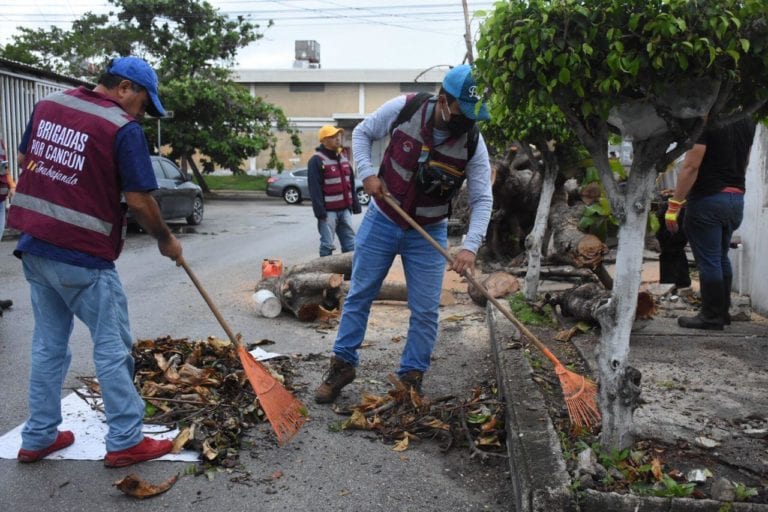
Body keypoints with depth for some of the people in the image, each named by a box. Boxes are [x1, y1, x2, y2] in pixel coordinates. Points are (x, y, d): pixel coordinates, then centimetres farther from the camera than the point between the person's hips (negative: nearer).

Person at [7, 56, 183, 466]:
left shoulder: (47, 106, 10)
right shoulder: (123, 128, -13)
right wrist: (166, 240, 1)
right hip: (83, 257, -7)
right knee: (112, 348, 4)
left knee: (48, 345, 17)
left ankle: (38, 438, 26)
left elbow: (25, 161, 20)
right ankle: (125, 441, 13)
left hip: (35, 247, 8)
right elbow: (138, 200, -13)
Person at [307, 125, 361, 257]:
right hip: (328, 211, -7)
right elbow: (315, 188, -16)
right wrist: (320, 211, -20)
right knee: (327, 245, -2)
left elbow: (351, 184, 19)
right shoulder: (317, 160, -10)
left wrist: (355, 204, 14)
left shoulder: (343, 157, 15)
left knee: (350, 244, 10)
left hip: (344, 209, 7)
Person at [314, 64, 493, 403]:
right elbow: (362, 133, 1)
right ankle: (342, 364, 23)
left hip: (428, 233, 0)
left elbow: (482, 199, -15)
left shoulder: (473, 142, -16)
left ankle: (412, 378, 17)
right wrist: (367, 174, -15)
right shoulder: (403, 109, -16)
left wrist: (470, 247, -30)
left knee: (425, 311, 0)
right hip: (381, 220, 0)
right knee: (359, 295, 8)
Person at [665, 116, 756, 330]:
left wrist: (674, 205, -16)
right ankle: (723, 312, 23)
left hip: (708, 200, -8)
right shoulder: (748, 121, 10)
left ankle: (712, 317, 5)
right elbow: (744, 163, 19)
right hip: (737, 199, 8)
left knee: (708, 261, -1)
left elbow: (690, 167, -19)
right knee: (722, 258, 17)